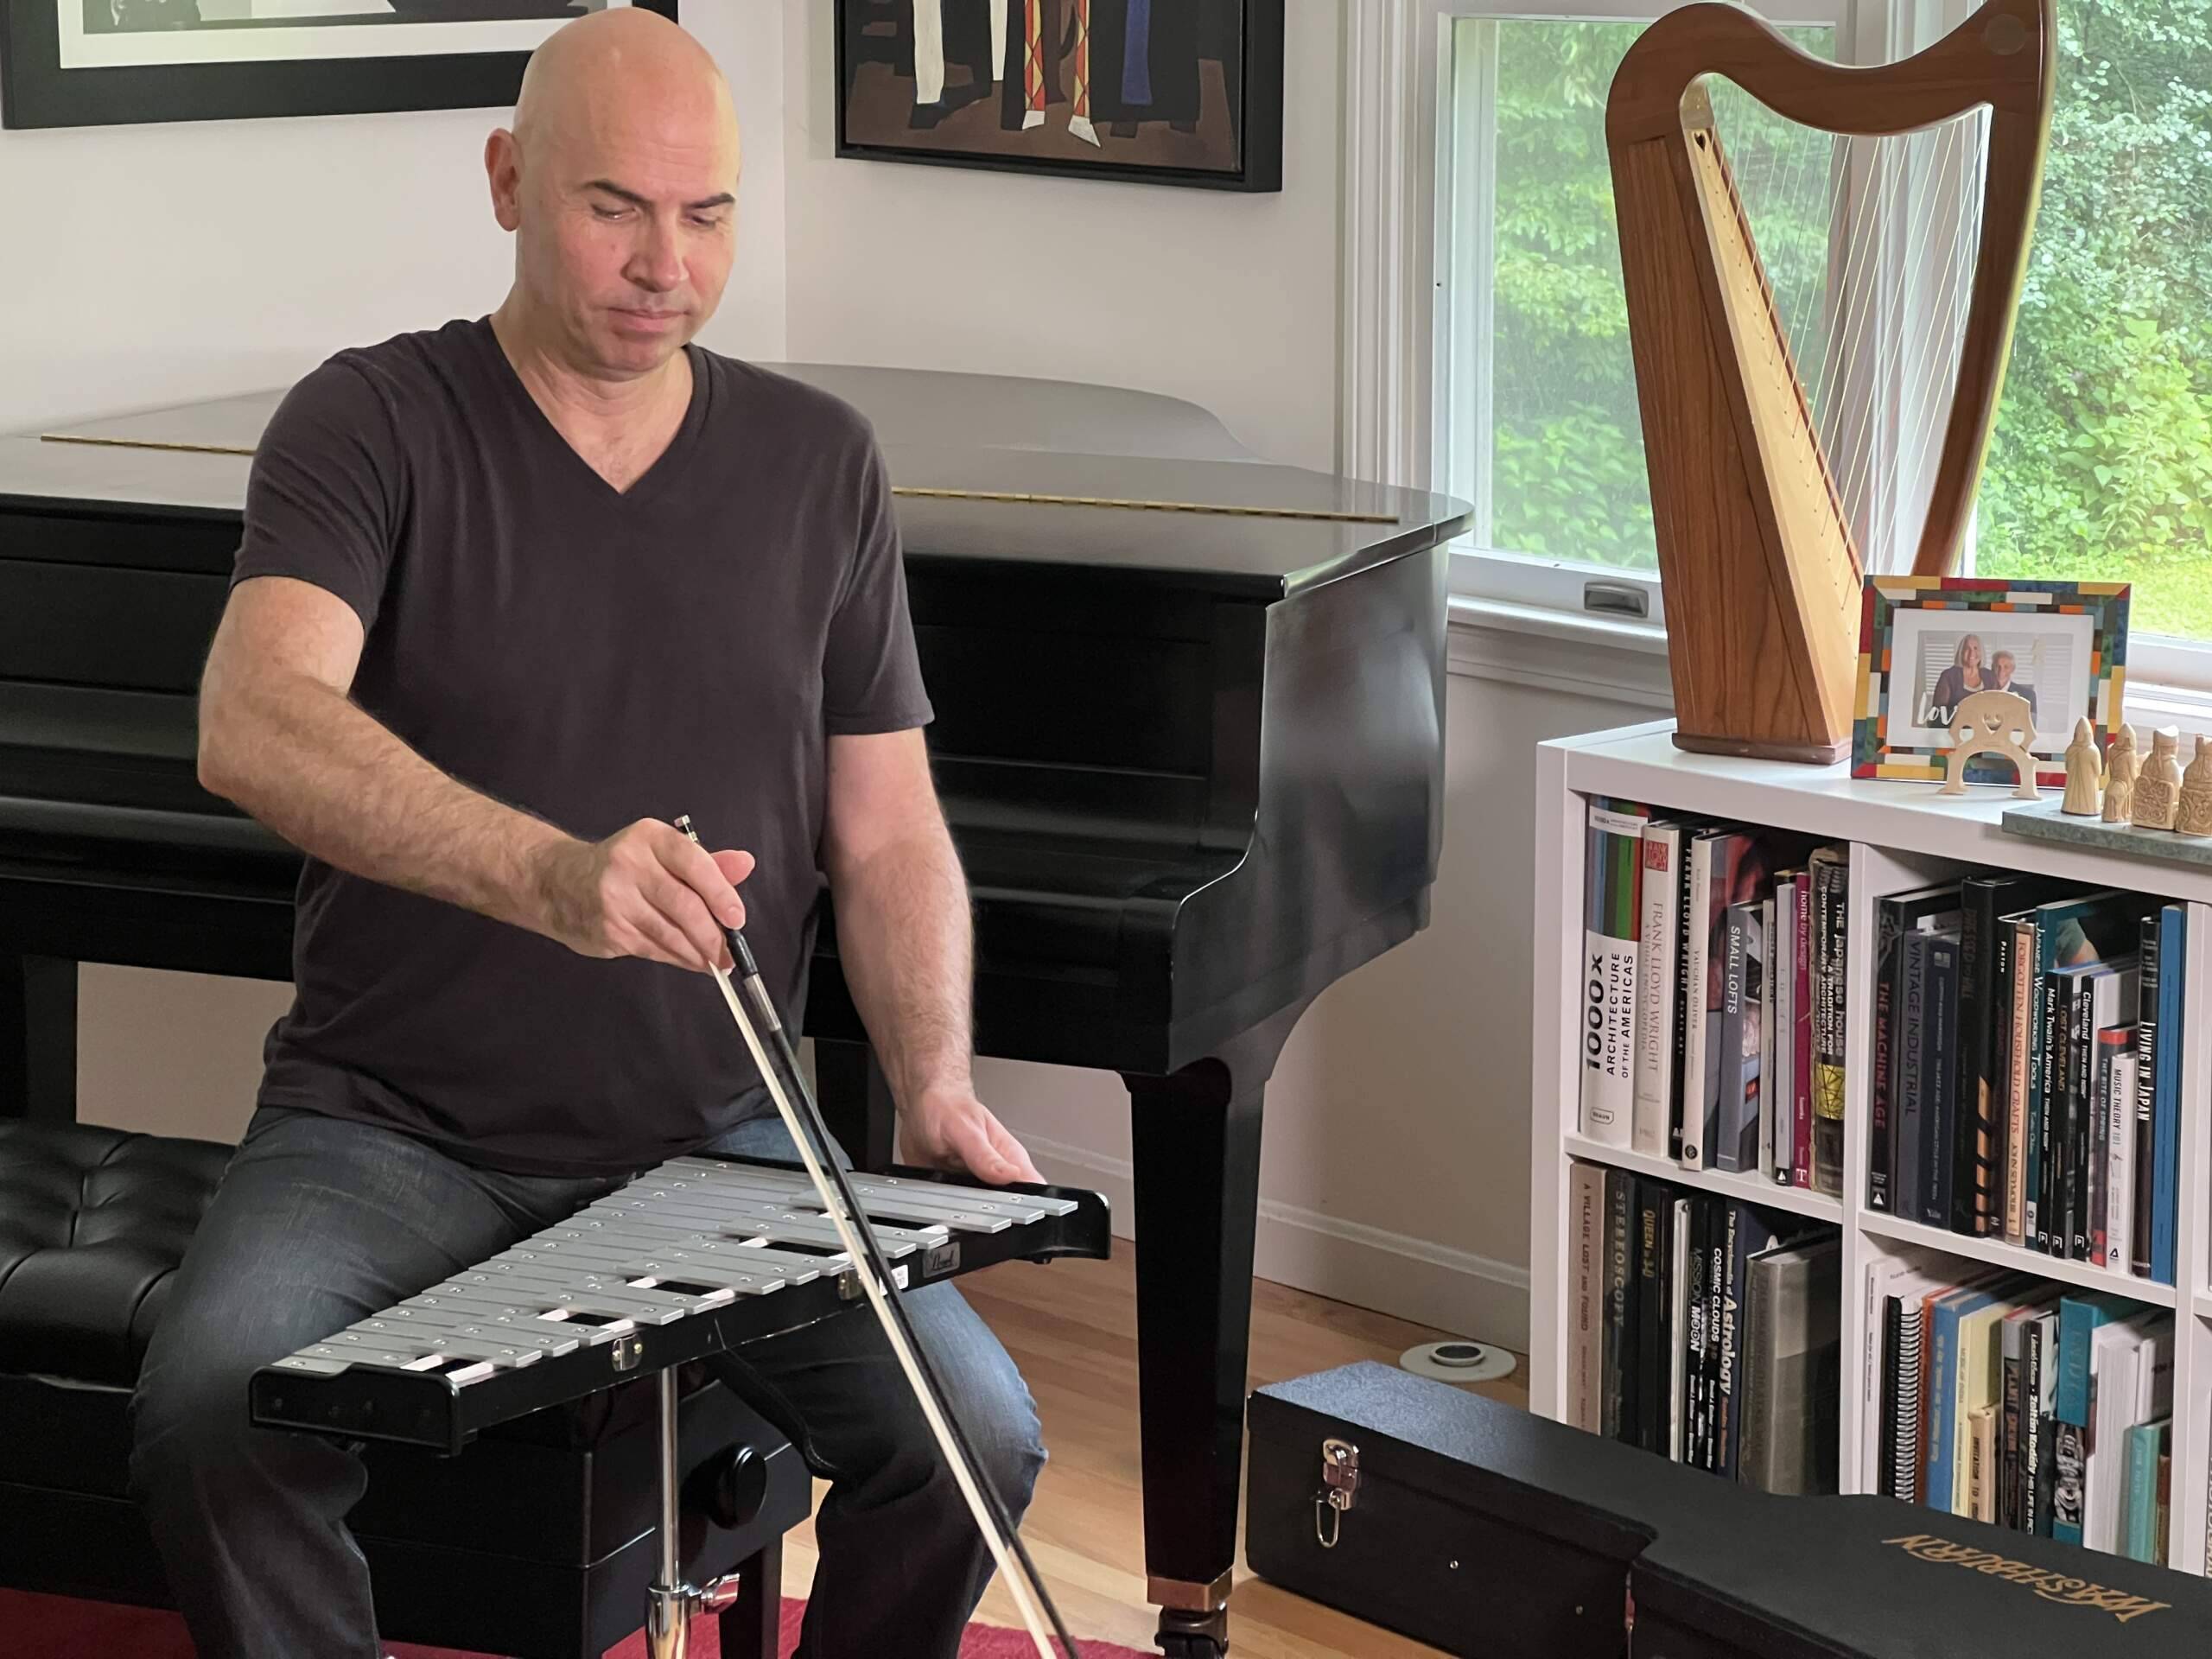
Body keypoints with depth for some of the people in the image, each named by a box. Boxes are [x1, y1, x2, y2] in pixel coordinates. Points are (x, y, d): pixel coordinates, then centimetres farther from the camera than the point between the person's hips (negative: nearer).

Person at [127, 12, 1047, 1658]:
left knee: (973, 1442, -20)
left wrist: (936, 1086, -8)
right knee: (211, 1420, -30)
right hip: (394, 1134, -2)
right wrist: (551, 874, -43)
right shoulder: (373, 426, -7)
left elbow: (887, 831, 11)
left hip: (708, 1139, 3)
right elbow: (255, 726, -26)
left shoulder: (818, 462, 7)